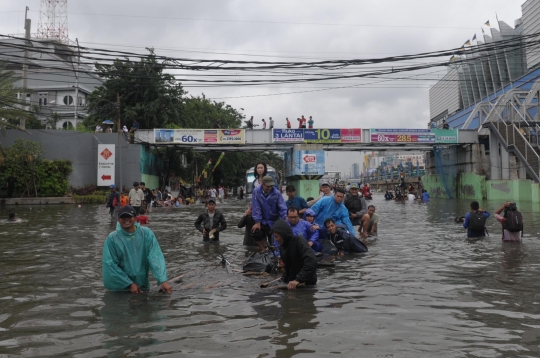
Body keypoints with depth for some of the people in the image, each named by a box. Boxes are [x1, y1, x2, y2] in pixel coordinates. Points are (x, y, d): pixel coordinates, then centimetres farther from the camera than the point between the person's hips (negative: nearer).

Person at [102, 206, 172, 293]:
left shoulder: (146, 233, -8)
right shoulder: (112, 238, -10)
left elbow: (156, 257, -16)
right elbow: (110, 264, -10)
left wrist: (163, 280, -28)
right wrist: (130, 284, -14)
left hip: (142, 287, 1)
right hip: (119, 289, -1)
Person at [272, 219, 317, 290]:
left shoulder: (299, 241, -20)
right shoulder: (282, 246, 7)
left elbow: (311, 261, -33)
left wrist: (298, 279, -36)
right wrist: (284, 279, 2)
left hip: (307, 283, -8)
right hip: (291, 284, 8)